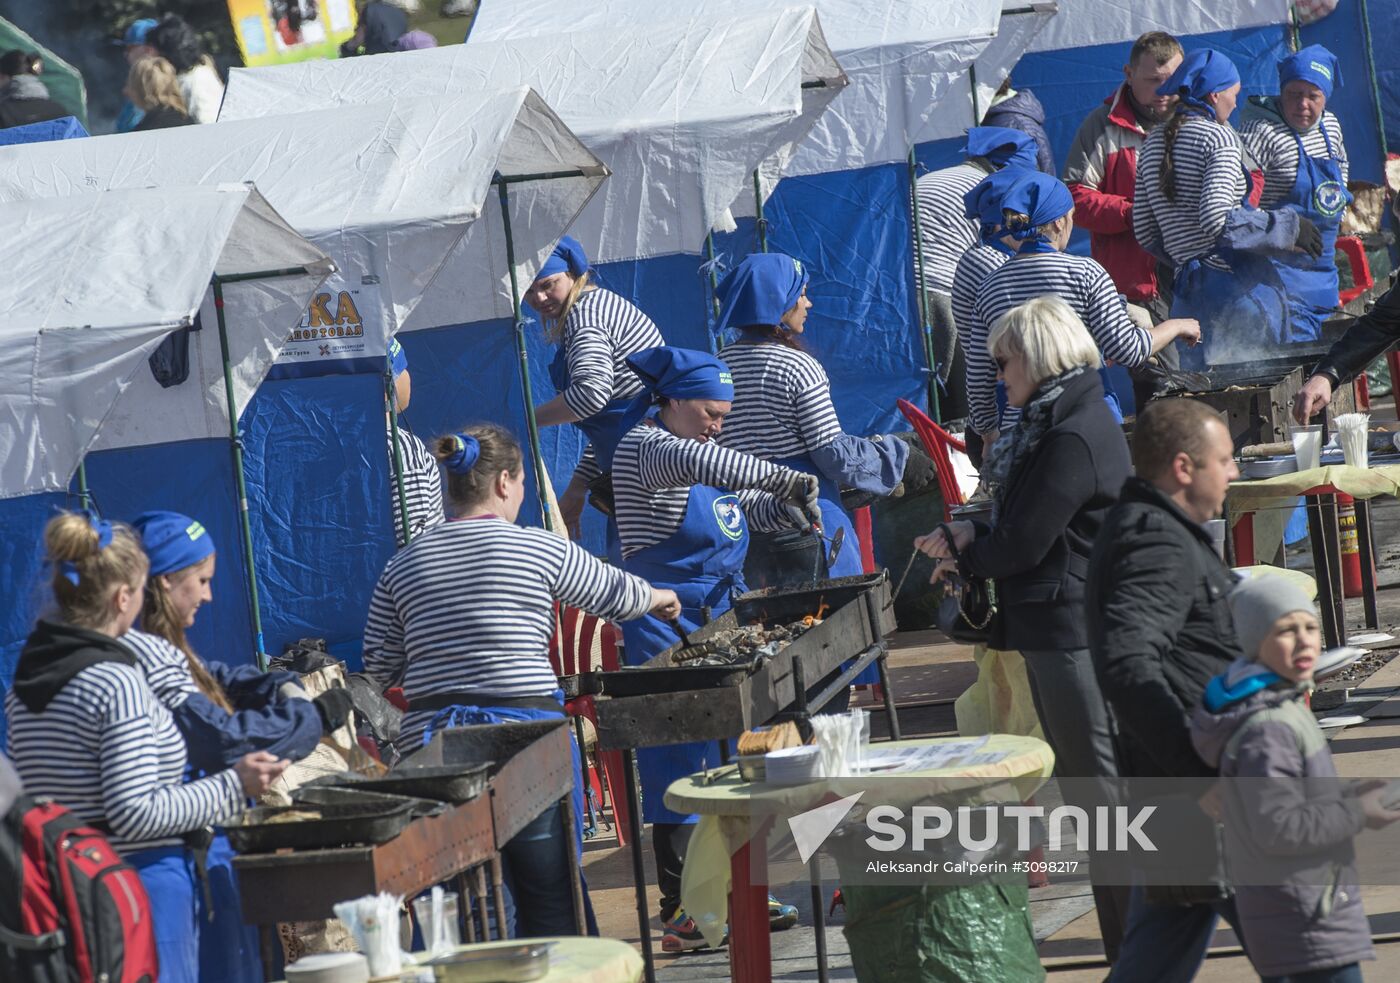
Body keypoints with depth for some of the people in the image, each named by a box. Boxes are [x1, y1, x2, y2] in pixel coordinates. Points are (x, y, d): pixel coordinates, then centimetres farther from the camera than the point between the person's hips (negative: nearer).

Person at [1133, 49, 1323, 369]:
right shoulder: (1219, 138, -9)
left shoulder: (1154, 143, 12)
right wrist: (1288, 226, -13)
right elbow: (1215, 219, -22)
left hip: (1186, 292, 7)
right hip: (1237, 283, -7)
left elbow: (1144, 232, 13)